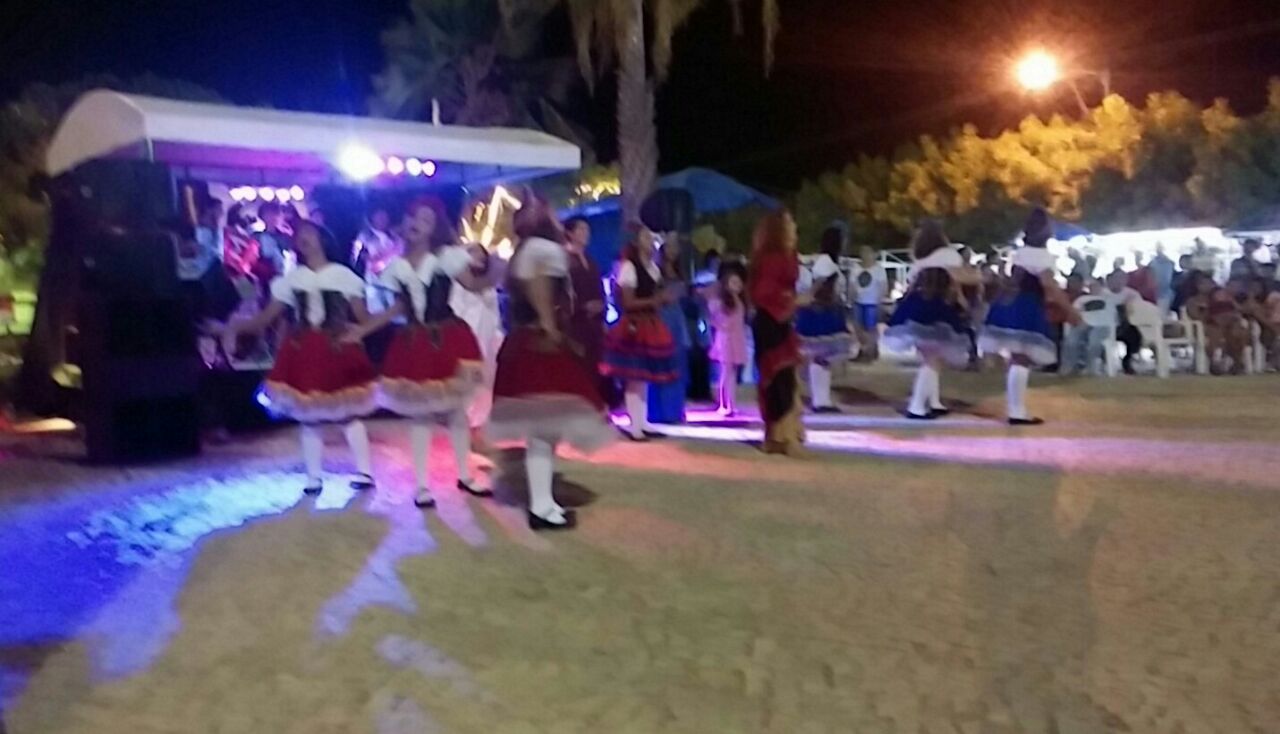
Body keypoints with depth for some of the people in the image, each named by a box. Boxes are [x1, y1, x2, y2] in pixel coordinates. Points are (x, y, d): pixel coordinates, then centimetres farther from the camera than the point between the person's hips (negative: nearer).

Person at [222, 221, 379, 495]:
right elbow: (266, 318, 3)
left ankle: (365, 472, 10)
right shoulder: (291, 279, 8)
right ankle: (314, 477, 14)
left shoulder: (343, 275, 0)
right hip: (304, 352, 3)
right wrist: (236, 327, -11)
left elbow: (363, 317, -4)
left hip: (337, 349, -3)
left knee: (349, 414, 0)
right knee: (308, 418, 5)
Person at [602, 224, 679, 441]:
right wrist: (653, 301, -19)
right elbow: (628, 302, -14)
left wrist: (663, 299, 1)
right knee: (634, 379, -7)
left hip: (651, 325, 8)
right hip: (634, 326, -8)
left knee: (646, 377, 11)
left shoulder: (653, 267, 15)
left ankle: (643, 423, 17)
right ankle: (634, 426, -4)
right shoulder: (628, 266, -10)